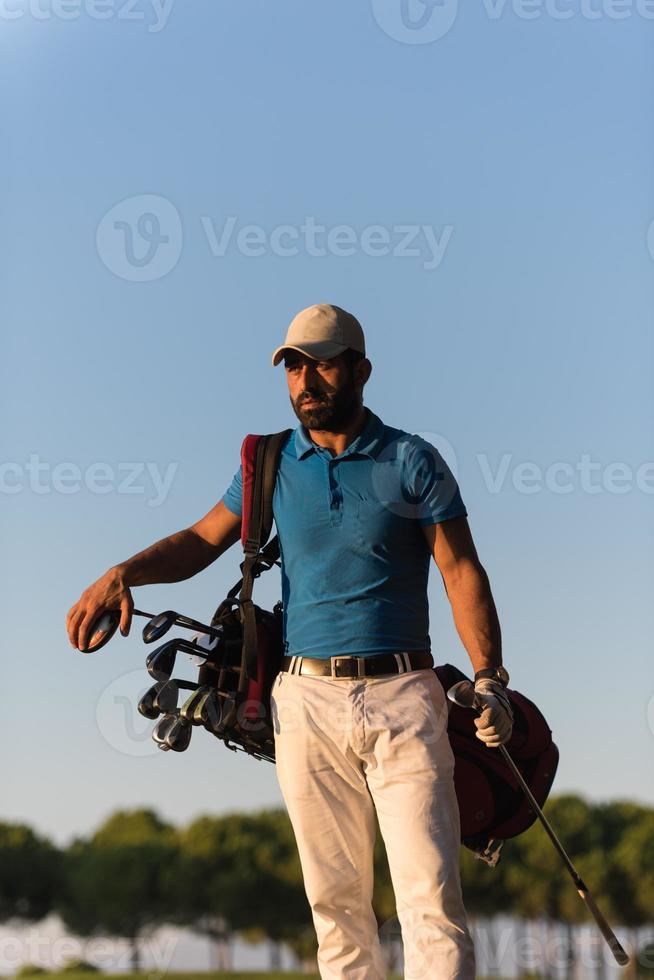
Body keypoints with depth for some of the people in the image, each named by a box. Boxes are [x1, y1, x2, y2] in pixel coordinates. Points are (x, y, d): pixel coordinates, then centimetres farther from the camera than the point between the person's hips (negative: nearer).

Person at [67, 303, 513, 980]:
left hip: (401, 696, -2)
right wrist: (122, 575, -4)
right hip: (308, 700, 3)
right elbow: (200, 542, 15)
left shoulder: (413, 462, 3)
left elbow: (463, 573, 2)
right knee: (334, 899, 3)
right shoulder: (270, 466, 11)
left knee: (431, 894, -11)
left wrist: (488, 678, -9)